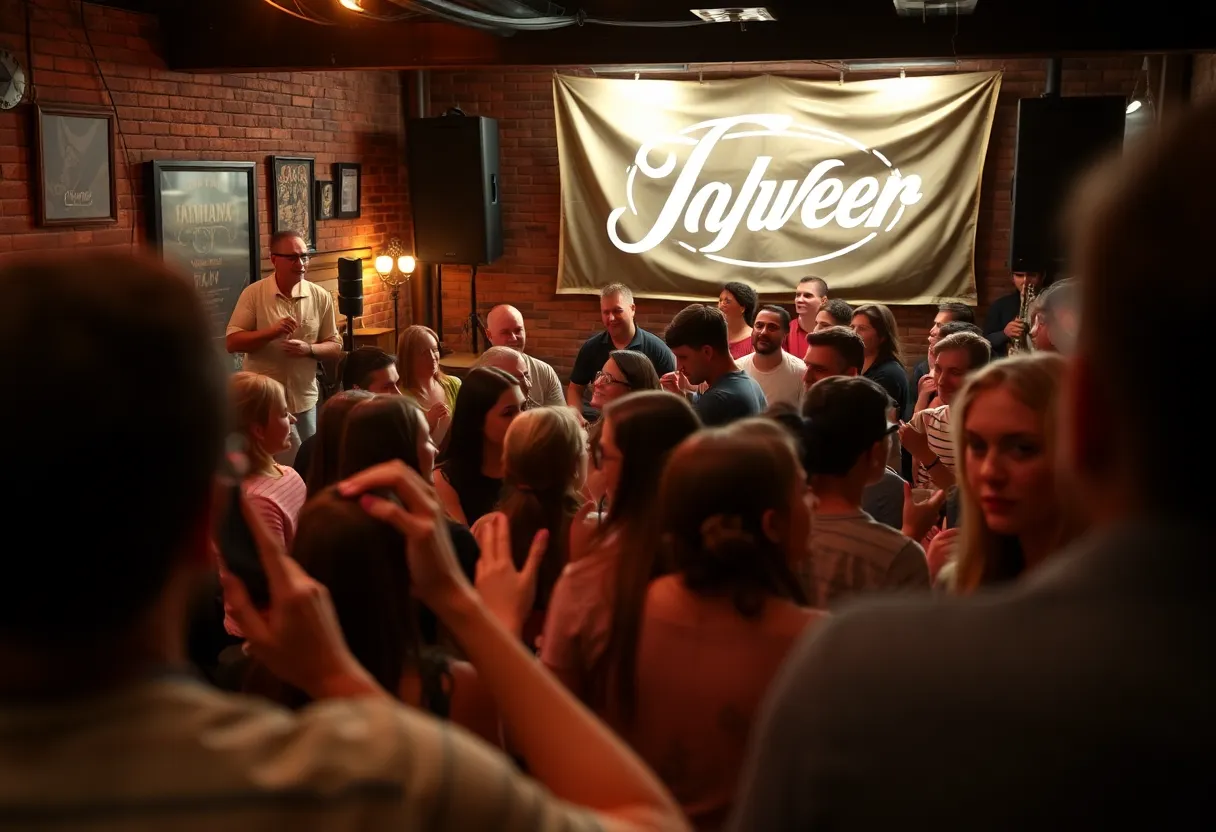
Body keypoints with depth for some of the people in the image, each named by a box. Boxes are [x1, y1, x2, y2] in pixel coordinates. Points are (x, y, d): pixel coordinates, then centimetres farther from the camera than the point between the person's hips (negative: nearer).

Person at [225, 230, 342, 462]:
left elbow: (335, 348, 4)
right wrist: (271, 332, -22)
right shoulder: (253, 294, -6)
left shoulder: (320, 297, 1)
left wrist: (309, 349, -17)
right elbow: (232, 343, -8)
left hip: (304, 399, 3)